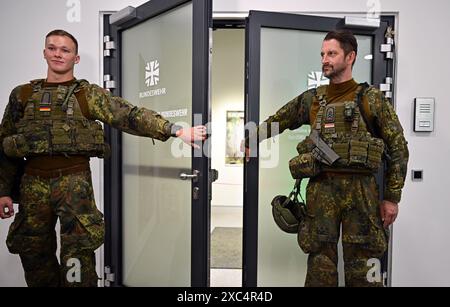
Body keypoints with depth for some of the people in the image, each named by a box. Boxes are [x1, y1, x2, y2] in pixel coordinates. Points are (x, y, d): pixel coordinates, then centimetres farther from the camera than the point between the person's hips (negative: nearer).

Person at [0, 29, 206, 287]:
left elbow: (129, 115, -8)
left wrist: (176, 130, -18)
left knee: (77, 257, -2)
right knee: (34, 255, 14)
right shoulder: (22, 95, 12)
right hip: (33, 183, 4)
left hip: (74, 181, -3)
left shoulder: (88, 94, 3)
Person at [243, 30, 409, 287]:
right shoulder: (312, 99, 11)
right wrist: (250, 140, 18)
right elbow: (277, 121, 24)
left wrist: (392, 198, -2)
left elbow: (398, 148, 2)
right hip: (321, 190, 2)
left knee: (362, 267, 5)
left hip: (360, 190, -2)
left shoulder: (372, 98, 3)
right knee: (320, 262, 9)